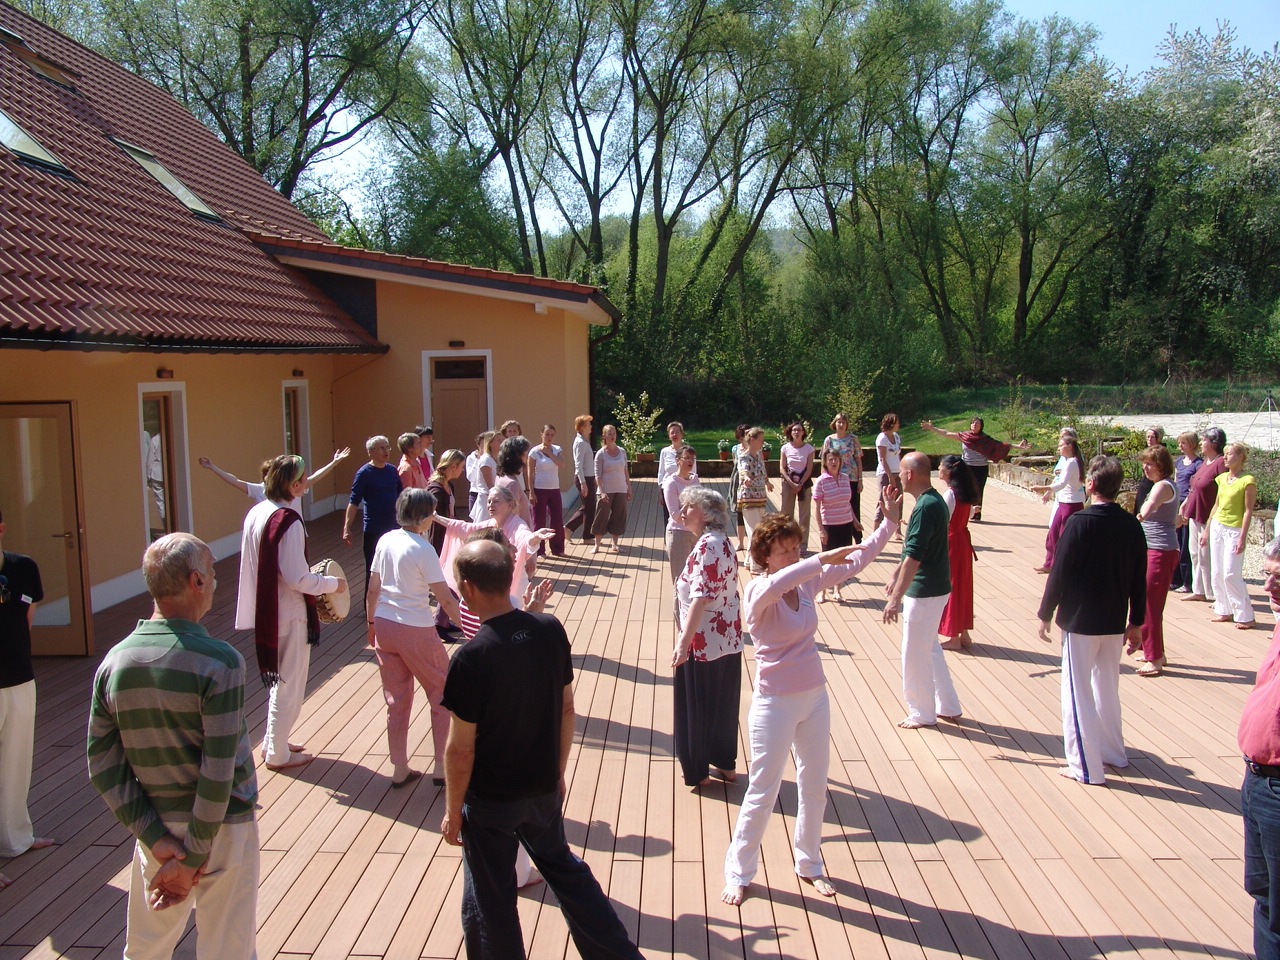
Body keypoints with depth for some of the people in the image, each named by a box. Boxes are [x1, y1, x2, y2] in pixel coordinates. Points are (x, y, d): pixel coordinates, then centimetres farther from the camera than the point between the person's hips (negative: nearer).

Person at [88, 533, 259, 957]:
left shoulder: (115, 661, -5)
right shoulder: (219, 662, -21)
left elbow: (103, 766, -4)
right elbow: (219, 772, -22)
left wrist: (155, 838, -4)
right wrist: (193, 858, -12)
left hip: (159, 829, 5)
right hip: (222, 827, -5)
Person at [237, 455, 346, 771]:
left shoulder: (255, 513, 2)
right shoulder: (288, 522, -24)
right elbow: (297, 578, -25)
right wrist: (333, 584, -9)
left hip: (264, 609, 8)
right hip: (289, 614, -8)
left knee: (279, 680, 24)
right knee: (289, 685, 8)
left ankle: (273, 741, 37)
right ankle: (277, 753, 21)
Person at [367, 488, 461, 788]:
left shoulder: (385, 540, 1)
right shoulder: (423, 549, -16)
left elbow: (373, 589, 7)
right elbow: (445, 599, -16)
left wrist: (371, 623, 20)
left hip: (384, 626, 6)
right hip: (416, 630, -6)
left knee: (397, 700, 16)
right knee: (442, 695, 12)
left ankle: (399, 770, 23)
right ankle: (441, 767, 14)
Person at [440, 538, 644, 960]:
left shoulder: (471, 659, -25)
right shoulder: (550, 630, -10)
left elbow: (461, 750, -18)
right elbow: (566, 709, 1)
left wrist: (453, 813, -3)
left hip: (490, 800, -5)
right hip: (544, 789, 5)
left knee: (489, 902, 14)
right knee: (563, 867, 27)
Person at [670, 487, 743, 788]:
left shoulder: (707, 546, -22)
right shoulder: (720, 542, 8)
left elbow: (701, 598, -29)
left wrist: (683, 643, -31)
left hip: (704, 642, -9)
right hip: (727, 639, 9)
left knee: (697, 704, 6)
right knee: (723, 703, 19)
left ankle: (697, 770, 20)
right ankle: (725, 764, 31)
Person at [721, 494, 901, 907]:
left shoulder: (808, 582, 0)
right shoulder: (758, 592, -18)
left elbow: (858, 559, 7)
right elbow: (776, 584, -44)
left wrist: (889, 521, 1)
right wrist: (822, 558, -41)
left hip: (815, 698, 6)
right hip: (775, 705, -6)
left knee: (814, 787, 17)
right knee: (762, 793, 4)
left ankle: (809, 865, 37)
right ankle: (738, 873, 22)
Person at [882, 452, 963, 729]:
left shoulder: (925, 508, -24)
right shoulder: (935, 500, 7)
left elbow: (914, 558, -27)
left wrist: (895, 598, -25)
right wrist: (896, 575, 24)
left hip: (924, 592, -10)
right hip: (936, 587, 10)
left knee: (915, 654, 5)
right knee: (930, 648, 21)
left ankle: (922, 713, 20)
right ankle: (948, 707, 31)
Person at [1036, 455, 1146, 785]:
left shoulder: (1080, 522, -17)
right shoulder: (1132, 525, 0)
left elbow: (1060, 573, -14)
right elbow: (1139, 579, 6)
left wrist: (1045, 614, -3)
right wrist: (1136, 622, 16)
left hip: (1080, 621, -6)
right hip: (1114, 622, 6)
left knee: (1078, 691, 3)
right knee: (1107, 686, 21)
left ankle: (1086, 766, 8)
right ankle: (1113, 751, 34)